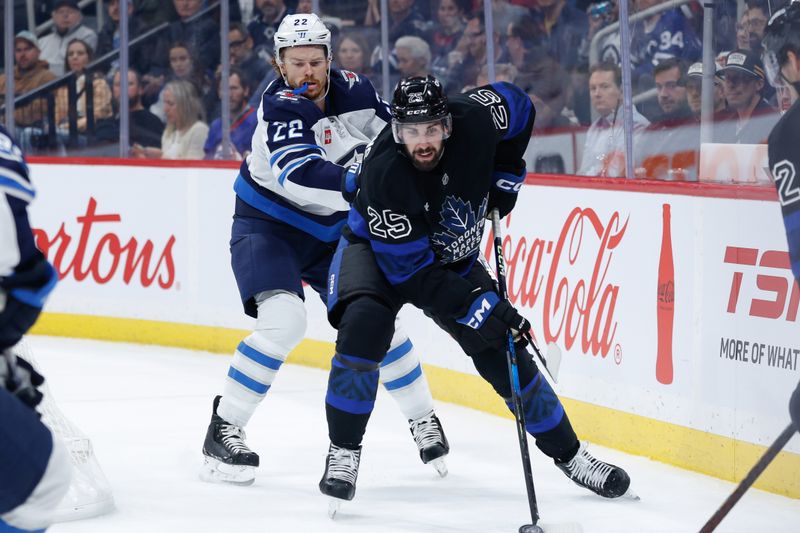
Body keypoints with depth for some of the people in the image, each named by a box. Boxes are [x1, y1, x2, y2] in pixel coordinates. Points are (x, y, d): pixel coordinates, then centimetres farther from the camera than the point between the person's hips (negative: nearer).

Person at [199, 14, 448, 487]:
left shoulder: (353, 91, -9)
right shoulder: (282, 106, -24)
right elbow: (298, 174, -41)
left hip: (330, 231, 5)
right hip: (268, 228, -5)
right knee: (283, 320, -25)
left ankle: (423, 418, 21)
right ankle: (224, 430, -16)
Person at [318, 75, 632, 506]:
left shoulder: (474, 119, -27)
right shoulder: (384, 174, -37)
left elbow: (518, 106, 0)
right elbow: (412, 272, -33)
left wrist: (505, 177, -5)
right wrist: (481, 307, -36)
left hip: (453, 257, 4)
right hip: (379, 250, -4)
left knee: (503, 351, -1)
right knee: (364, 324, -32)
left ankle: (568, 453, 15)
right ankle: (343, 452, -18)